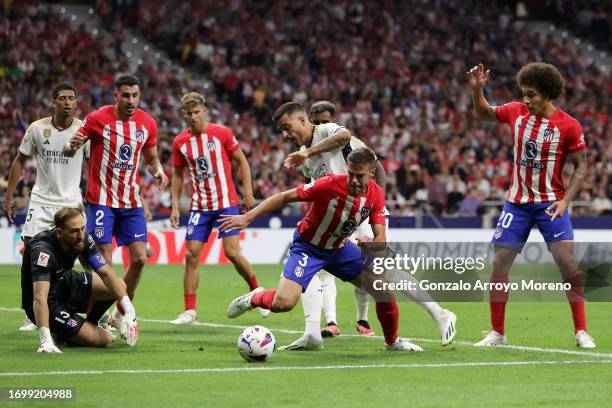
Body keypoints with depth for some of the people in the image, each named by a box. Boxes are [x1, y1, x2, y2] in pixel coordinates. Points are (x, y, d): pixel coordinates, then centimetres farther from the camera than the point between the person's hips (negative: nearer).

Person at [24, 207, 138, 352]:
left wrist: (128, 309, -24)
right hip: (49, 304, -7)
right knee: (105, 340, -14)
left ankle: (90, 323, 22)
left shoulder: (83, 239, -14)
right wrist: (46, 342, -54)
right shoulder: (43, 250, -35)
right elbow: (39, 298, -44)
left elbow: (106, 273, -11)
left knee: (119, 286, -2)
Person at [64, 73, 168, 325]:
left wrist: (158, 170, -6)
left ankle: (120, 313, 14)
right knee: (104, 262, -9)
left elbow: (151, 157, 17)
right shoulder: (98, 119, -9)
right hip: (102, 199, -4)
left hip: (132, 202, 4)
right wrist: (72, 147, -27)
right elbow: (70, 149, -3)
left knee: (139, 259, -2)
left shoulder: (147, 123, 3)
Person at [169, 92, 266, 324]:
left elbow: (241, 161, 2)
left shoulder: (222, 133, -6)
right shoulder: (180, 142, 2)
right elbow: (178, 175, 13)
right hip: (199, 206, 3)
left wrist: (248, 192, -5)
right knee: (191, 255, -5)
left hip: (226, 202, -3)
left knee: (232, 252, -12)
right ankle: (190, 311, 0)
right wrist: (175, 206, 6)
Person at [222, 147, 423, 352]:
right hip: (308, 247, -5)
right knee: (283, 302, -25)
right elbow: (285, 197, -21)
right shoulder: (329, 184, -29)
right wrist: (247, 217, -25)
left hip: (340, 248, 5)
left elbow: (381, 239, -12)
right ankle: (253, 298, 11)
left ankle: (392, 341, 26)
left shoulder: (376, 194, -14)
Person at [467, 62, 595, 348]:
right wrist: (477, 89, 0)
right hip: (516, 203, 3)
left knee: (567, 262, -14)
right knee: (499, 264, 0)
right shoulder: (516, 112, -2)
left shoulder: (568, 126, -12)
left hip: (550, 203, -3)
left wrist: (565, 200, -16)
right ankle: (497, 333, 11)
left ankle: (581, 332, -5)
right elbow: (485, 113, 17)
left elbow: (581, 167, -5)